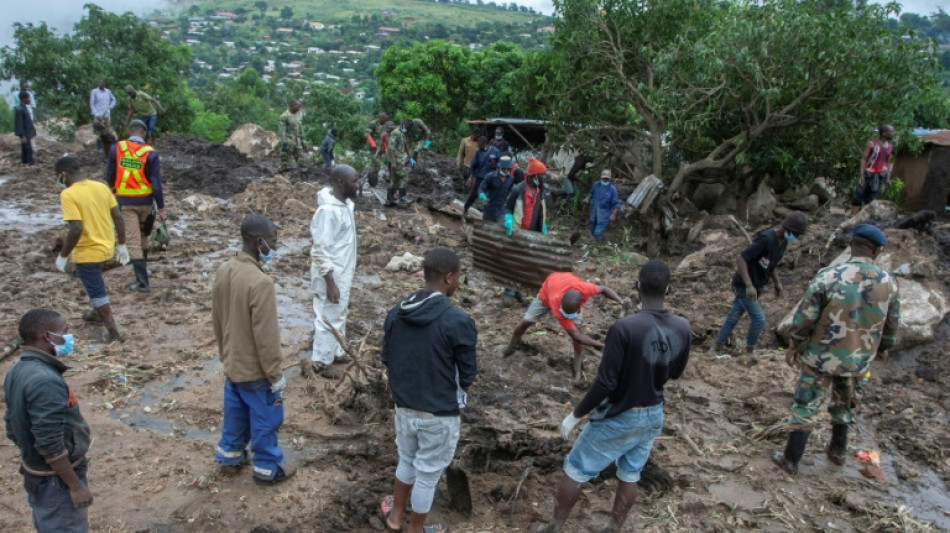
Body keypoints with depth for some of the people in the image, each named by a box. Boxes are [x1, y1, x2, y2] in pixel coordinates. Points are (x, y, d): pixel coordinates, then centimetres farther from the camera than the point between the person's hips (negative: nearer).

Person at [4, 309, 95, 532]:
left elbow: (14, 427, 11)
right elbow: (51, 444, -28)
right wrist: (75, 485, -21)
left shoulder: (17, 370, 1)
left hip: (35, 472, 9)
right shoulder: (45, 380, -29)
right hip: (56, 479, -9)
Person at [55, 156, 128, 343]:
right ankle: (98, 313, 50)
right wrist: (122, 245, 11)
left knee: (97, 291, 4)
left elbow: (76, 229, -26)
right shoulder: (101, 186, 1)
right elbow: (118, 218, 3)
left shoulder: (68, 194, -19)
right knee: (93, 282, 32)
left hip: (87, 251, -7)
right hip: (105, 246, 8)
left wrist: (63, 256, -14)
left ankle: (114, 334, 9)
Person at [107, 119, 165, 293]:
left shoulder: (116, 148, -4)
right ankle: (143, 266, 41)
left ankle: (142, 282, 0)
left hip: (125, 201, 0)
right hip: (145, 201, 0)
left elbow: (110, 174, 5)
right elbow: (156, 183, -11)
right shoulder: (151, 153, -9)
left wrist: (113, 187, 27)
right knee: (144, 235, 23)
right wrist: (161, 208, -6)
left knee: (134, 240, 2)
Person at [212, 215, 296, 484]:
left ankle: (229, 456, 44)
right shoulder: (260, 282, -30)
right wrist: (275, 373, -13)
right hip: (255, 369, -8)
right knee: (265, 420, 12)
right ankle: (268, 467, 28)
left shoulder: (223, 271, -4)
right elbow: (266, 336, -25)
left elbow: (217, 318, 8)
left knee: (235, 413, 26)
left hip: (232, 363, 8)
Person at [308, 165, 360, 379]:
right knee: (329, 318, 6)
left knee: (339, 314, 23)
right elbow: (321, 251, -26)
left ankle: (335, 352, 41)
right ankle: (321, 362, 23)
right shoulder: (328, 210, -27)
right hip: (331, 274, -9)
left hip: (343, 271, 9)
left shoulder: (344, 202, 2)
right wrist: (330, 283, -23)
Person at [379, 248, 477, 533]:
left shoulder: (395, 313, -5)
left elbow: (386, 360, 4)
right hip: (440, 415, -5)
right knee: (427, 474, 15)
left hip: (404, 407, 6)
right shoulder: (459, 321, -22)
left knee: (406, 461, 29)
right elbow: (467, 377, -13)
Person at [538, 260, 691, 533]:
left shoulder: (625, 327, -28)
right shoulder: (682, 328, -9)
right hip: (654, 416, 5)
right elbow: (675, 373, 7)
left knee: (574, 471, 13)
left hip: (618, 417, -5)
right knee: (630, 476, 22)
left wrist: (575, 415, -13)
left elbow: (605, 383, -25)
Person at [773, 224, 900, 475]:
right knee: (844, 403, 26)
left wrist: (794, 345, 1)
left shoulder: (829, 276, -19)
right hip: (858, 359, 3)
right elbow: (892, 324, 7)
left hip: (821, 356, -3)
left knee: (806, 406, 8)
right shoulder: (888, 283, -7)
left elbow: (804, 315, -14)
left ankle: (790, 459, 16)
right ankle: (838, 450, 41)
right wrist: (884, 347, 26)